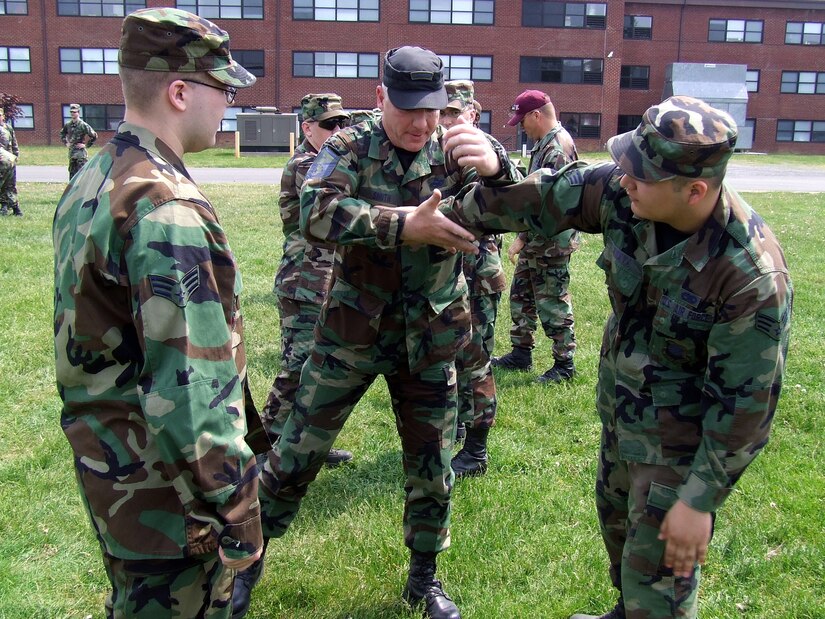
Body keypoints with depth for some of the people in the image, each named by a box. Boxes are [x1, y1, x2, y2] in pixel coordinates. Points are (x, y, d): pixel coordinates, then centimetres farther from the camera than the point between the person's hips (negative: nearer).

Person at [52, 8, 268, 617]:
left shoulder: (89, 181, 6)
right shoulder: (167, 209, -25)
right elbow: (191, 390, -28)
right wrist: (236, 512, -20)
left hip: (102, 460, 9)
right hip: (162, 490, -9)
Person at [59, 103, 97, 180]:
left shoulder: (83, 125, -10)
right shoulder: (68, 125, 8)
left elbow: (94, 136, -12)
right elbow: (62, 134, 27)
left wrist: (86, 145, -10)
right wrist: (66, 143, 15)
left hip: (81, 151, -6)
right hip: (71, 151, 7)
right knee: (72, 172, 12)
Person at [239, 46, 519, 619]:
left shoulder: (455, 152, -3)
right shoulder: (350, 148, -7)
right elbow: (316, 212, -25)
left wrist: (496, 168, -40)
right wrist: (404, 224, -35)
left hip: (429, 340, 2)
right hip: (352, 332, -1)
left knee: (431, 465, 12)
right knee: (301, 448, 9)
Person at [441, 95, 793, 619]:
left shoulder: (752, 274, -33)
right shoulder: (622, 192, -18)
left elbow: (746, 400, -25)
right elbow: (543, 197, -2)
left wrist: (701, 500, -18)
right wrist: (457, 212, 9)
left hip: (683, 435, -7)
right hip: (620, 405, 8)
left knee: (658, 574, 1)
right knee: (616, 517, 28)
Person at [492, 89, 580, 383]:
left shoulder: (557, 148, -20)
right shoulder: (545, 143, 12)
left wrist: (521, 238, -21)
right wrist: (525, 237, 16)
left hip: (551, 243, -10)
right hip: (536, 241, 10)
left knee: (553, 303, 0)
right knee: (521, 294, 17)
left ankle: (564, 363, 12)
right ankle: (521, 353, 29)